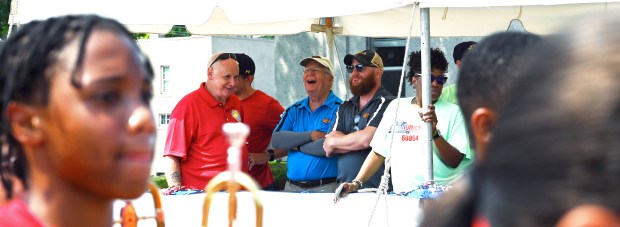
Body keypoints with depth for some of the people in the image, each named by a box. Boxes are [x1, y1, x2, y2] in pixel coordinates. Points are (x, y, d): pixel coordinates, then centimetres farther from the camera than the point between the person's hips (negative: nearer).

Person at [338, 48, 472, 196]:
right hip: (401, 195, 4)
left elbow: (454, 162, 0)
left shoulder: (453, 112, 8)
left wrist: (435, 133, -14)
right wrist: (357, 183, 7)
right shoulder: (396, 107, 19)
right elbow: (379, 152, 19)